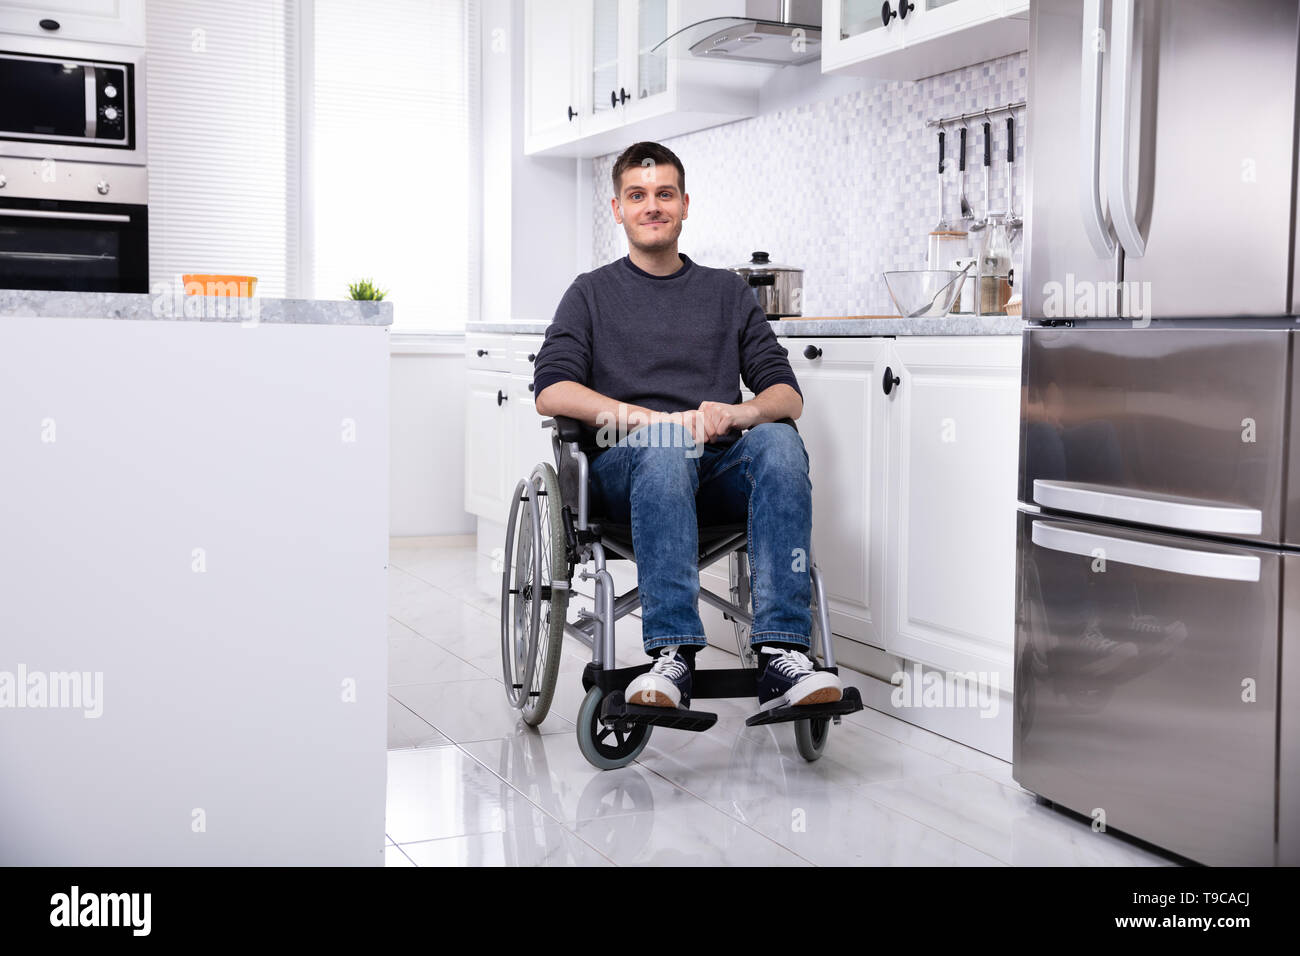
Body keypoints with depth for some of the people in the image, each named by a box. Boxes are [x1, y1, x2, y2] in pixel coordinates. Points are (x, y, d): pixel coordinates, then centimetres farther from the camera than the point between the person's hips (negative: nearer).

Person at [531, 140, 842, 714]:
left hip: (720, 471, 2)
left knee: (778, 441, -32)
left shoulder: (727, 291, 23)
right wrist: (647, 418, -15)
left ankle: (782, 656, -42)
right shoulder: (593, 293, 17)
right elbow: (551, 391, 0)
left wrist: (738, 413, -12)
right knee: (666, 450, -37)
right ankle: (672, 659, -46)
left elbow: (788, 395, 13)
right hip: (622, 469, -2)